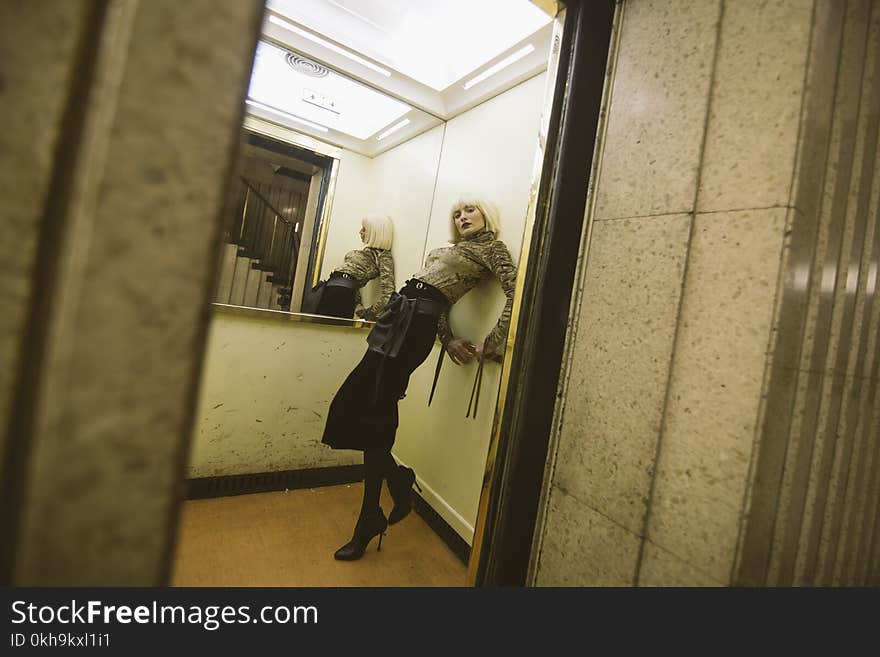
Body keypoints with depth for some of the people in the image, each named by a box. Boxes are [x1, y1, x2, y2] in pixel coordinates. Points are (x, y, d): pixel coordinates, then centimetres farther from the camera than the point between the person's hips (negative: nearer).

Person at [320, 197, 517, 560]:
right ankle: (397, 478, 22)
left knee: (374, 415, -8)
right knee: (352, 405, 4)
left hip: (415, 322, -8)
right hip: (398, 315, 8)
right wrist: (449, 339, 1)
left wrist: (492, 342, -14)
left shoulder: (492, 248, 6)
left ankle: (369, 521, 11)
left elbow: (516, 292, -9)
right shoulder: (450, 248, 27)